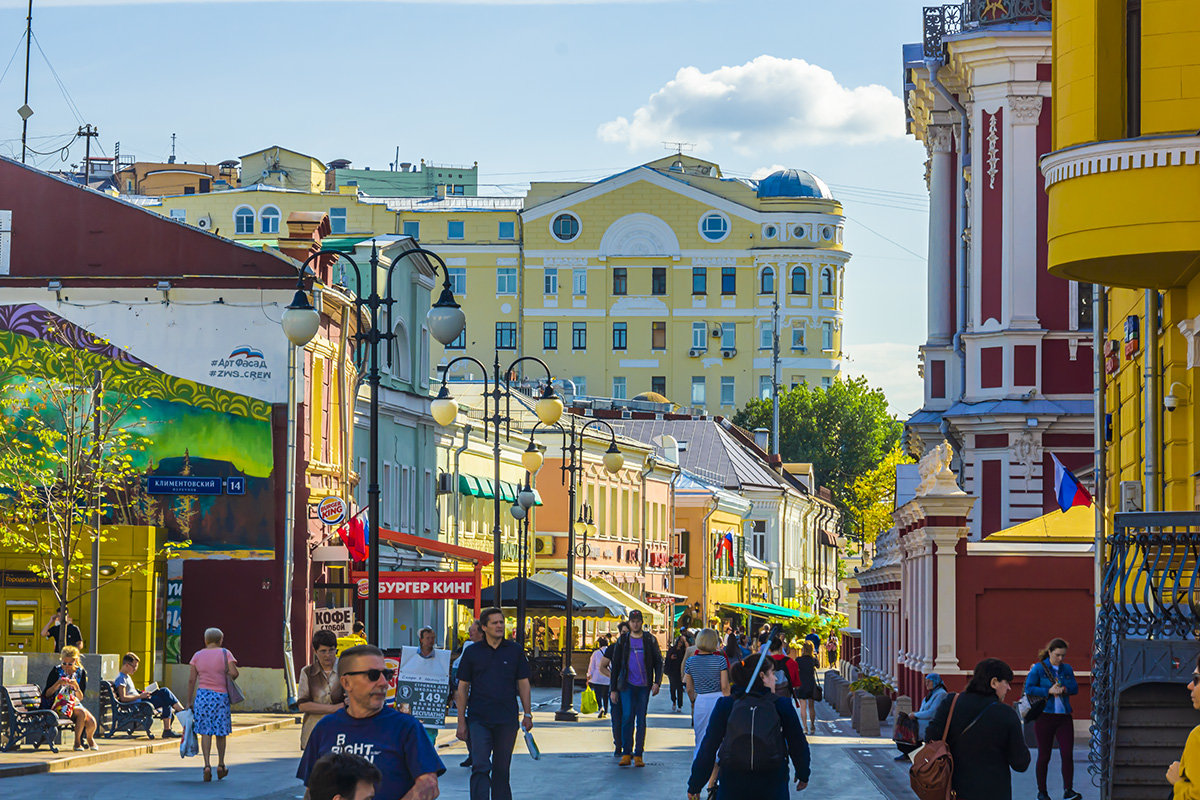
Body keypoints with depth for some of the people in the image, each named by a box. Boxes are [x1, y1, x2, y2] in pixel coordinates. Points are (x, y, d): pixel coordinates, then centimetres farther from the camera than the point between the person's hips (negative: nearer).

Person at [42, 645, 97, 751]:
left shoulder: (81, 672, 7)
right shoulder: (56, 671, -1)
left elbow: (81, 698, 4)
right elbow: (47, 694, -1)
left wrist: (76, 686, -15)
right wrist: (58, 683, -16)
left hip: (75, 704, 4)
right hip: (59, 705, -4)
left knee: (91, 722, -24)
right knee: (82, 713, -33)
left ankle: (90, 739, 11)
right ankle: (77, 741, -16)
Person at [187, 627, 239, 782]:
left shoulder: (197, 655, 5)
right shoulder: (225, 654, -1)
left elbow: (191, 679, 3)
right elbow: (234, 673, -12)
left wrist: (189, 701, 8)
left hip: (202, 695, 1)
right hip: (221, 696, -1)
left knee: (205, 732, 1)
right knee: (221, 732, 12)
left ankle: (207, 765, -13)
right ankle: (221, 765, 21)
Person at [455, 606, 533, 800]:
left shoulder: (514, 651, 6)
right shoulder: (472, 653, 3)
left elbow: (523, 683, 11)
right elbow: (463, 687, 6)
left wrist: (527, 714, 6)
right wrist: (461, 720, 2)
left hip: (507, 719, 1)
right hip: (478, 719, -1)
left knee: (502, 769, 9)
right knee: (480, 767, -11)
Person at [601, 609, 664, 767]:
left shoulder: (650, 640, 6)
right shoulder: (622, 641, 7)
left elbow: (658, 662, 7)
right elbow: (615, 665, 11)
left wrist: (657, 682, -7)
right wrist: (613, 688, 7)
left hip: (644, 686, 0)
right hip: (627, 685, 0)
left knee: (641, 720, 2)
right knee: (627, 716, -11)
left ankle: (638, 755, 6)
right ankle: (626, 753, -4)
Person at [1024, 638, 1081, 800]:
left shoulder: (1067, 669, 11)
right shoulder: (1038, 668, -3)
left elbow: (1075, 688, 7)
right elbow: (1028, 689, -9)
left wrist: (1063, 689, -13)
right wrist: (1048, 691, -18)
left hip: (1064, 717, 3)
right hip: (1045, 717, -3)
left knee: (1067, 754, -8)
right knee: (1044, 756, 4)